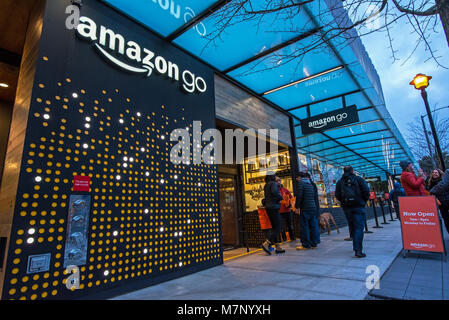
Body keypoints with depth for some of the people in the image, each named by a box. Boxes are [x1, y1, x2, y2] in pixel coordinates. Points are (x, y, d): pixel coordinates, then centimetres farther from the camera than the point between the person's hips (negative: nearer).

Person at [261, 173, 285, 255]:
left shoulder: (266, 185, 17)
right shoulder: (274, 183, -7)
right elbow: (274, 192, -25)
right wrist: (280, 197, -11)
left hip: (268, 208, 9)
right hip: (274, 207, -9)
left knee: (274, 227, 12)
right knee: (277, 228, -6)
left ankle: (277, 247, 15)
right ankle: (266, 244, -15)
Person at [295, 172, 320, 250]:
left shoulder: (301, 183, -6)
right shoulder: (310, 184, 18)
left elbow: (299, 196, -15)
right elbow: (316, 196, 20)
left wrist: (297, 207, -9)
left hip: (305, 208, -8)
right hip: (313, 208, 8)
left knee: (304, 227, -2)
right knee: (313, 226, 11)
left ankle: (305, 245, 0)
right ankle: (314, 244, 17)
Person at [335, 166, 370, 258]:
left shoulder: (340, 182, 7)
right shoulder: (359, 179, 3)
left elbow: (337, 195, 0)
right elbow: (366, 191, -6)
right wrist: (364, 201, 7)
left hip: (347, 208, 3)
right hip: (359, 206, -3)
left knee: (352, 227, 16)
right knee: (359, 227, -5)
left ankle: (356, 246, 28)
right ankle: (358, 250, -13)